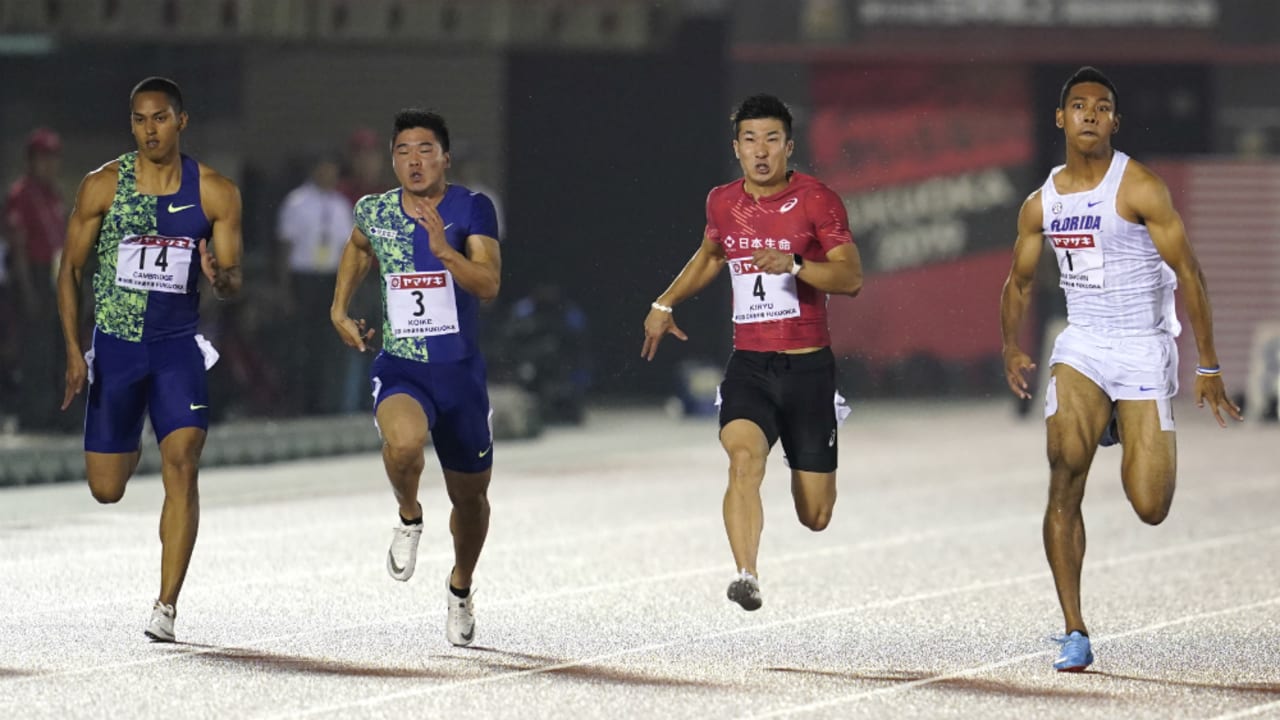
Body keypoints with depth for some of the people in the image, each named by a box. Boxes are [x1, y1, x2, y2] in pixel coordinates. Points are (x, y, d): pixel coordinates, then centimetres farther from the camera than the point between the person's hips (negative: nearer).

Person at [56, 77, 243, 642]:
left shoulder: (215, 193, -2)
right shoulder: (103, 186, -4)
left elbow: (233, 281, 1)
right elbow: (71, 267, 2)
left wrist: (221, 276, -24)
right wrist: (73, 351, -7)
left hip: (178, 346, -1)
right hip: (114, 344, 1)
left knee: (182, 462, -18)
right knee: (106, 489, 5)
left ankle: (167, 606, -16)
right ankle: (129, 445, 45)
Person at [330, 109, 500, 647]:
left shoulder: (472, 209, -8)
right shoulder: (373, 211, 1)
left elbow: (489, 285, -20)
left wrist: (443, 249, -33)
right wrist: (339, 309, 18)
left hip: (460, 372, 0)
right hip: (398, 370, 0)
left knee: (470, 497, 14)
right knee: (404, 442, -35)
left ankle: (460, 588, 44)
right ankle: (409, 517, -1)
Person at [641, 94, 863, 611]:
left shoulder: (817, 200, -6)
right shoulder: (722, 203, 7)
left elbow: (851, 278, -13)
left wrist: (793, 266, -27)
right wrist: (665, 304, 23)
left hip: (807, 367, -2)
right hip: (748, 365, 2)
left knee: (814, 517, 4)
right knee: (744, 457, -29)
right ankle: (746, 577, -36)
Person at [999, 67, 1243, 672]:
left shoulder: (1139, 189, -10)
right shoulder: (1041, 203, 5)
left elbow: (1187, 274, -9)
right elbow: (1018, 281, 20)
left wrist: (1209, 366, -11)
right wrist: (1011, 349, 10)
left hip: (1144, 348, -3)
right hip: (1081, 347, 3)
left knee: (1150, 508, -7)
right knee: (1065, 478, -20)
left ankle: (1131, 437, 33)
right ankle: (1074, 633, -13)